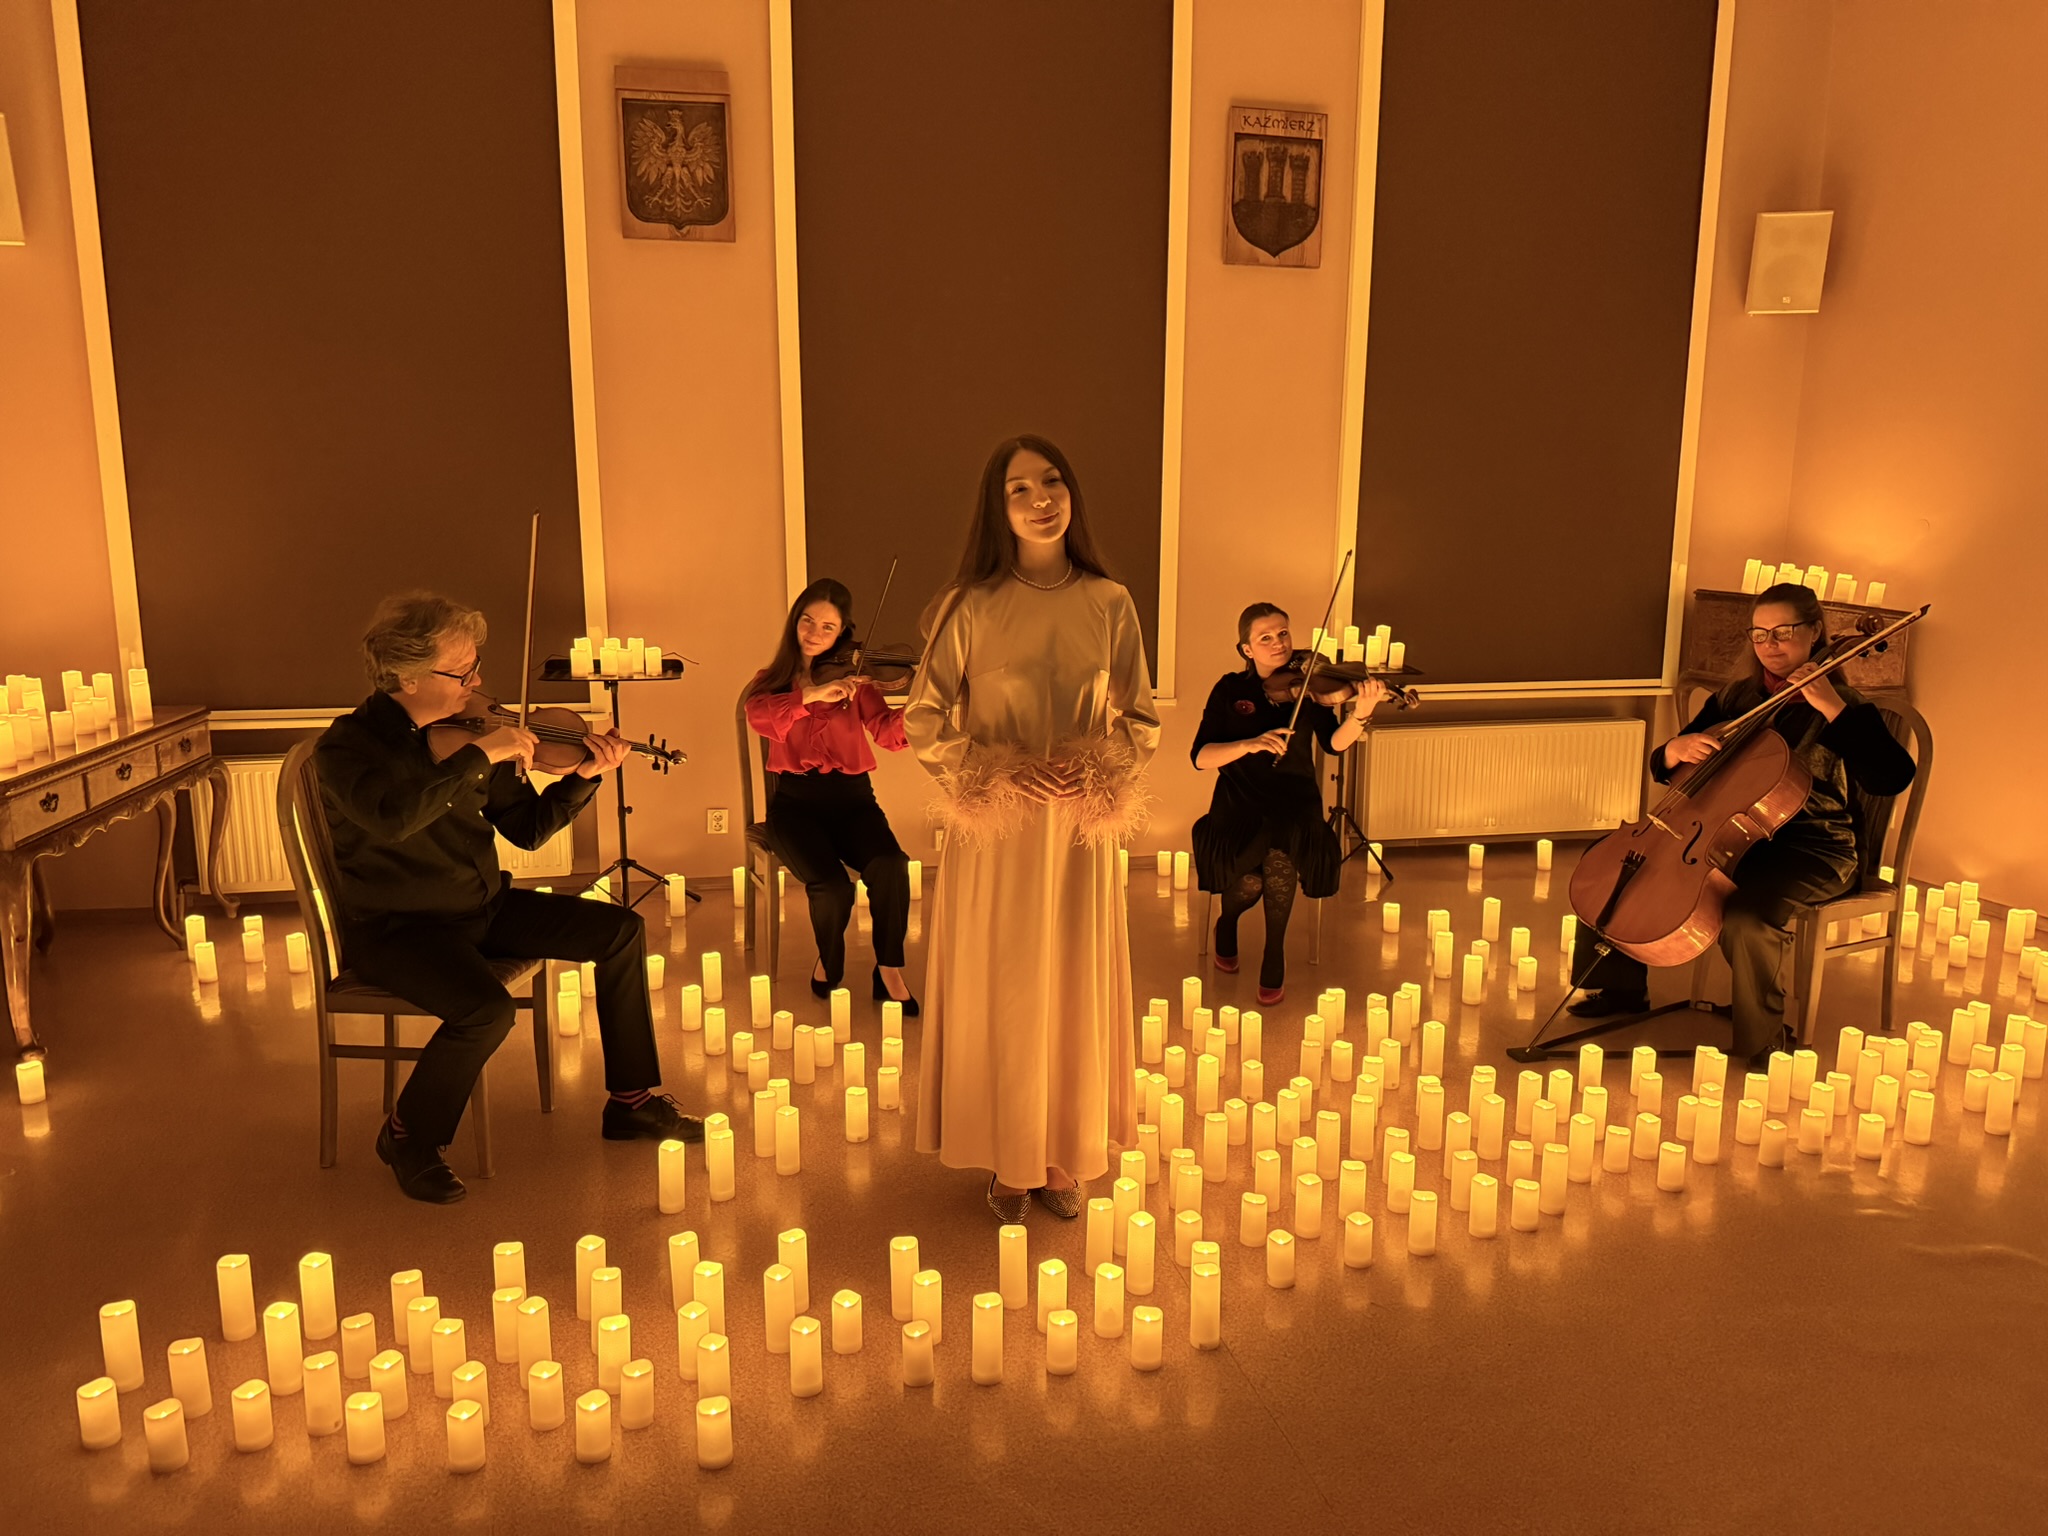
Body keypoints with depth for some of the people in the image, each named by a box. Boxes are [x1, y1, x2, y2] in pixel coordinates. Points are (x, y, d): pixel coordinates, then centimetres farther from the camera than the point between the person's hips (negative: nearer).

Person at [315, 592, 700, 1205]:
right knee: (488, 1010, -32)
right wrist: (479, 755, -36)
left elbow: (527, 828, 3)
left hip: (481, 906, 7)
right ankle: (408, 1136, -2)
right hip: (395, 927, -7)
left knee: (620, 930, -1)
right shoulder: (348, 745, -17)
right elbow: (391, 817, -40)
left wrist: (584, 777, -11)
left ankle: (631, 1101, 11)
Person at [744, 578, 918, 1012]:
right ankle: (829, 961, 6)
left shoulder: (853, 679, 8)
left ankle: (890, 970, -9)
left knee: (889, 865, -30)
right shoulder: (772, 680, 10)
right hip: (795, 801, -1)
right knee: (832, 885, -28)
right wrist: (810, 695, -29)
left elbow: (888, 733, -11)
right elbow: (758, 717, -15)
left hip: (851, 798, 1)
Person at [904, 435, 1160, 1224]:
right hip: (995, 833, -2)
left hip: (1078, 834, 2)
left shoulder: (1109, 603, 0)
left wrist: (1090, 770, -13)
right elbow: (923, 726, -3)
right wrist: (1000, 774, -17)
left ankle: (1064, 1155, 29)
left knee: (1074, 994, 11)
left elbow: (1142, 722, 6)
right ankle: (1007, 1159, 26)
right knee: (1000, 995, 7)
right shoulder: (970, 606, -6)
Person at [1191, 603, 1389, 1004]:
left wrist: (1360, 713, -30)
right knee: (1248, 880, -28)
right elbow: (1201, 757, -6)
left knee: (1280, 859, -33)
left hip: (1293, 796, 0)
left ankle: (1275, 954, -7)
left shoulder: (1307, 685, 4)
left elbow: (1335, 743, -11)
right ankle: (1227, 922, 12)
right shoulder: (1230, 690, 3)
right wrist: (1250, 744, -21)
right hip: (1240, 799, 0)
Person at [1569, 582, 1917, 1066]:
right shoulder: (1734, 698, 9)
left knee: (1747, 916, -36)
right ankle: (1623, 989, 12)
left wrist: (1833, 708, -26)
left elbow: (1892, 779, -23)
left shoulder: (1841, 705, -5)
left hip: (1810, 849, -6)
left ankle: (1761, 1044, -13)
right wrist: (1676, 749, -14)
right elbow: (1660, 767, 10)